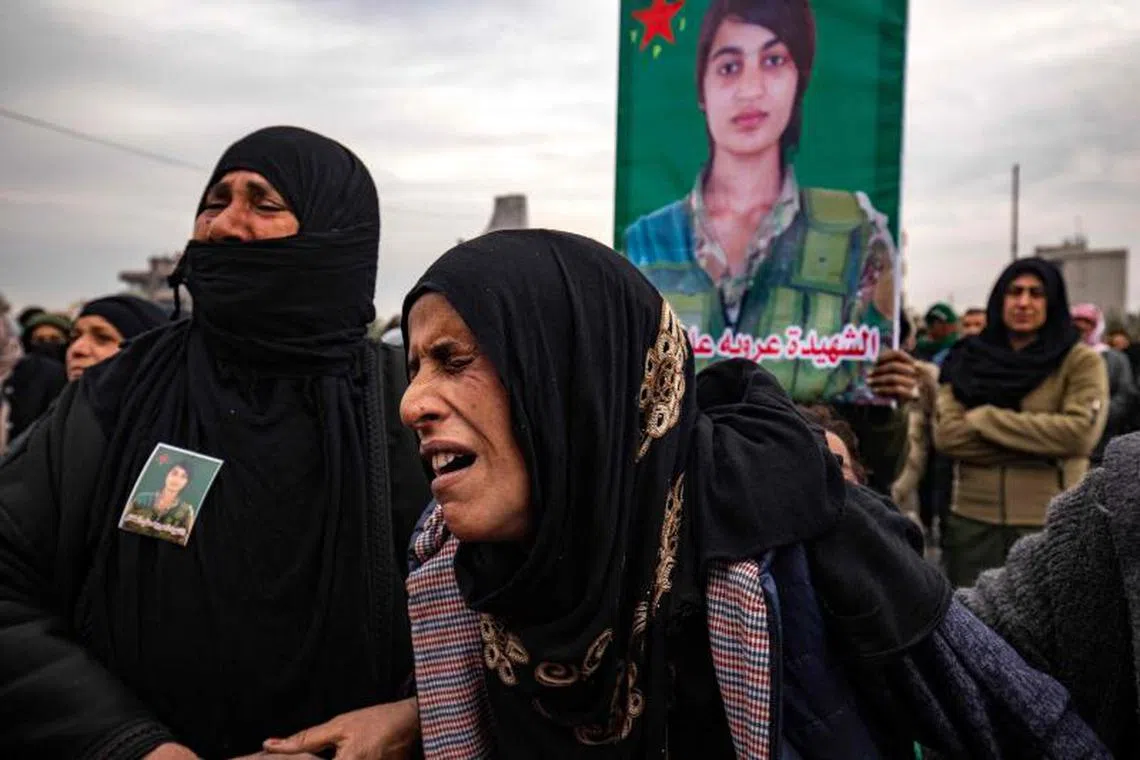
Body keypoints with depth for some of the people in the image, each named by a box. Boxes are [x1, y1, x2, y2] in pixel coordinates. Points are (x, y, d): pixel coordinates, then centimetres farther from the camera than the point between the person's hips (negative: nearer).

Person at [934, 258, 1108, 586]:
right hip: (972, 520, 2)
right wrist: (1040, 445, -13)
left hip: (1050, 523, -2)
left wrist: (985, 419, -13)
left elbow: (1081, 432, -17)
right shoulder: (967, 359, 5)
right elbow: (946, 435, -7)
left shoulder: (1081, 361, -1)